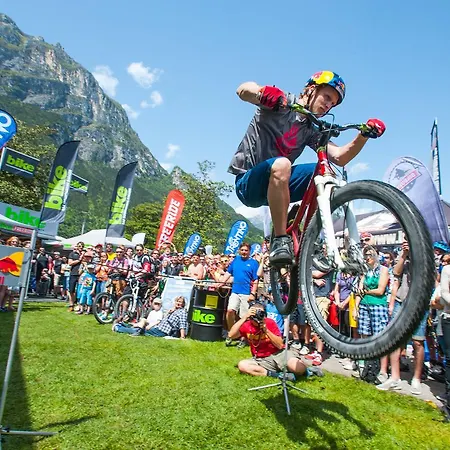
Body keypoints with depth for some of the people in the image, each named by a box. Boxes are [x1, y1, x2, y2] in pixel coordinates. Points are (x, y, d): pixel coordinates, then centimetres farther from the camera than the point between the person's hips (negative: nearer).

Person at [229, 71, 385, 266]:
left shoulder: (311, 130, 12)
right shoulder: (282, 102, -3)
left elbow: (340, 157, -1)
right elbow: (243, 90, -19)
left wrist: (364, 135, -16)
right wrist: (263, 92, -41)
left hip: (276, 183, 6)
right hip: (248, 182, -6)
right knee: (281, 164, -37)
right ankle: (280, 241, -29)